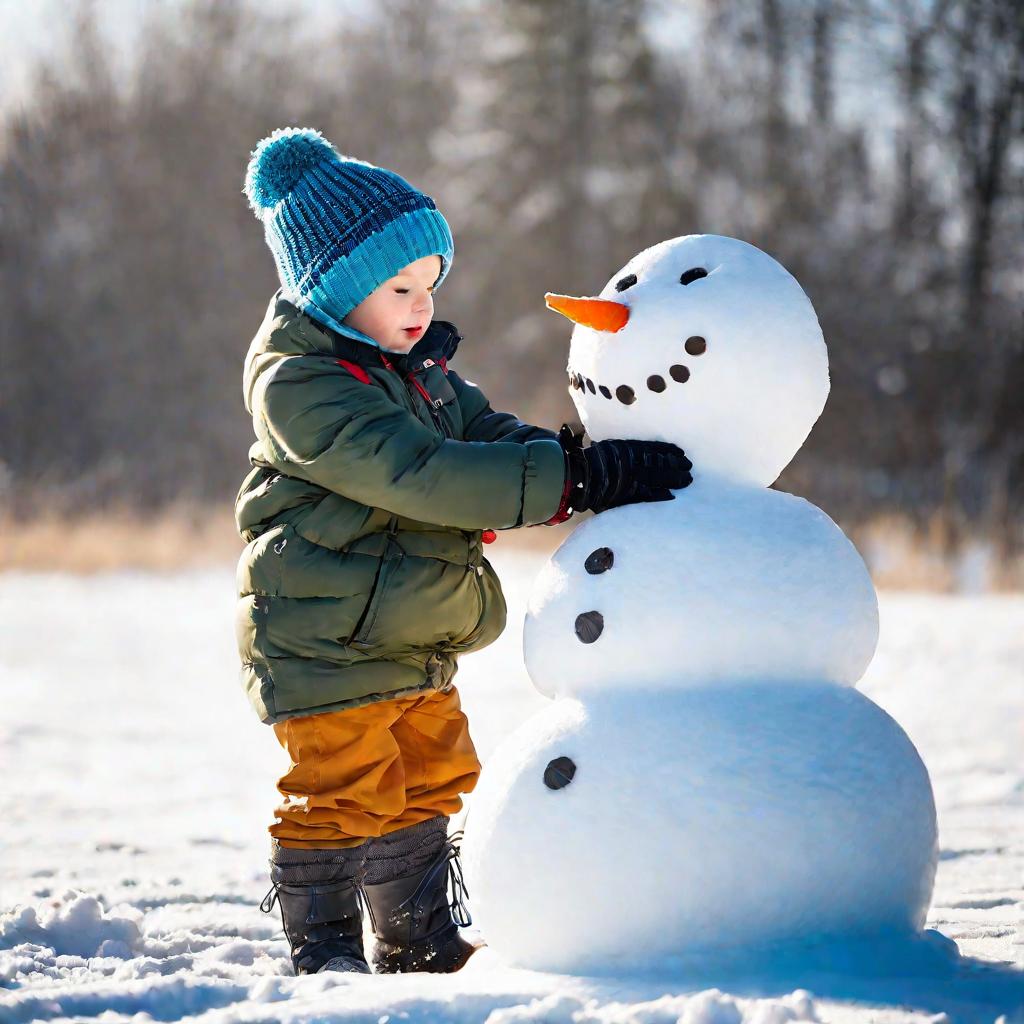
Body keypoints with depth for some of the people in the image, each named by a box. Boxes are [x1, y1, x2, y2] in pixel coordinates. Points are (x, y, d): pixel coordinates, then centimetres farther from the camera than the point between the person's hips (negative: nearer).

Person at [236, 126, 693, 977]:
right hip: (324, 640, -9)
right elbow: (423, 476, -32)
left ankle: (419, 938, 31)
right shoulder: (299, 386, -23)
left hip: (414, 639, 9)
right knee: (342, 795, -1)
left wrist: (590, 466, -13)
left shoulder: (416, 366, 10)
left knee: (429, 782, 17)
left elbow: (488, 434, 9)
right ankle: (323, 951, 15)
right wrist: (581, 477, -36)